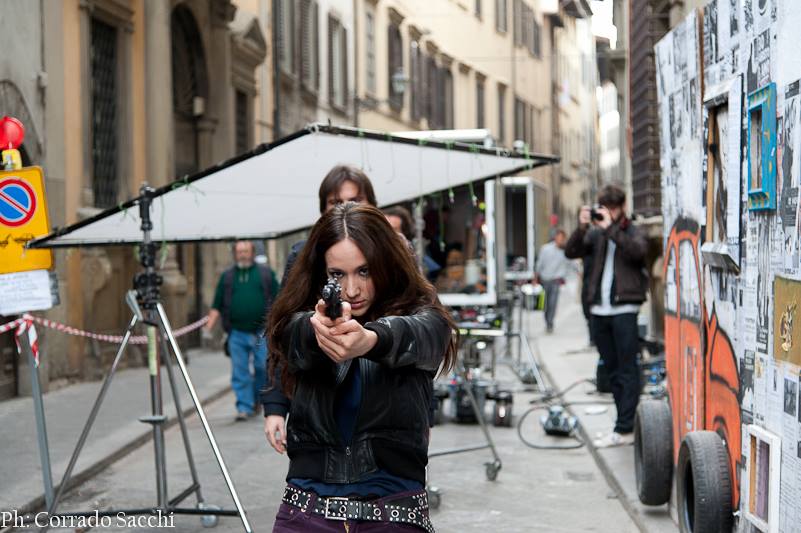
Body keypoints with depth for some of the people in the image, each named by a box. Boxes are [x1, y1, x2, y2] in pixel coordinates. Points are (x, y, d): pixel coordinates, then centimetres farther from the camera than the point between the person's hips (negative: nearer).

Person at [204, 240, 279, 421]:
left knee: (263, 368, -2)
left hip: (262, 333, -1)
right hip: (237, 334, 1)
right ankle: (244, 407, 3)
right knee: (240, 372, -2)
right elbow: (217, 306, 12)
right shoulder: (227, 277, 13)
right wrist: (208, 327, 0)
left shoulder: (266, 273, 11)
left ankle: (258, 398, 21)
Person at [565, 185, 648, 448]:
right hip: (599, 310, 6)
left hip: (624, 310, -6)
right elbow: (571, 252, 4)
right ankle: (628, 421, 18)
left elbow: (638, 251, -19)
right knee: (613, 370, 10)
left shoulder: (632, 232, 3)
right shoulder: (596, 233, 15)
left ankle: (624, 429, -7)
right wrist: (581, 228, -10)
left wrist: (610, 228, -19)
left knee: (627, 371, -5)